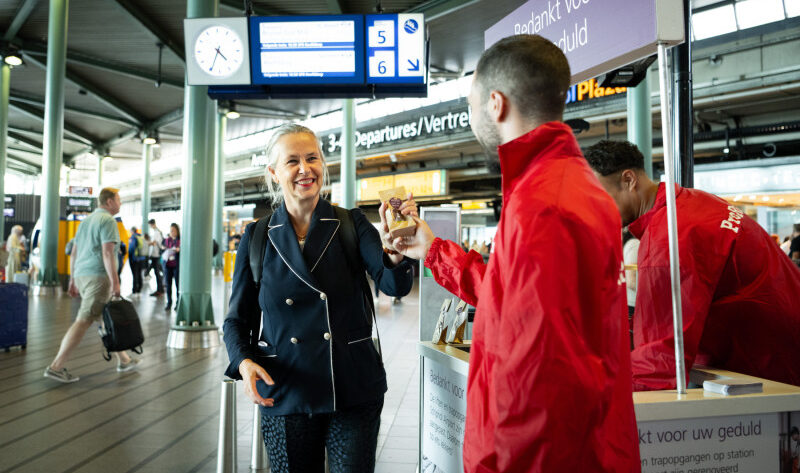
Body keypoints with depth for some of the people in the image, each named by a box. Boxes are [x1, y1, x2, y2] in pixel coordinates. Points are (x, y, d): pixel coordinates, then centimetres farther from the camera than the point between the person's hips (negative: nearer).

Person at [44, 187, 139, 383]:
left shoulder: (86, 220, 19)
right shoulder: (108, 221, -9)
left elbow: (74, 253, 19)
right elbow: (107, 253, -18)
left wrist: (73, 280, 23)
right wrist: (115, 282, -17)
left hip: (82, 276, 10)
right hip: (98, 277, -10)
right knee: (83, 321, -8)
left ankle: (123, 360, 22)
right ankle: (56, 366, -8)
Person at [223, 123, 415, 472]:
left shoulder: (352, 225, -2)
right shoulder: (256, 237, 0)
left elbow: (394, 285, -16)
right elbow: (236, 318, 6)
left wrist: (395, 250, -37)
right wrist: (243, 361, -14)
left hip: (354, 392, 0)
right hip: (284, 395, 1)